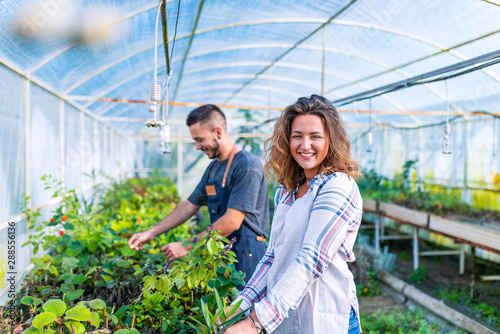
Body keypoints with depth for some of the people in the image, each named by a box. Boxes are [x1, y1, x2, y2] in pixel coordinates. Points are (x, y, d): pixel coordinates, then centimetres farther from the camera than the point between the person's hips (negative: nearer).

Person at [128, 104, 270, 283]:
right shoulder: (213, 168, 13)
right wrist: (151, 233, 13)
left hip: (245, 258, -8)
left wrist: (187, 247, -16)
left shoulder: (247, 165, -16)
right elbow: (190, 206, 19)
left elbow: (232, 221, -21)